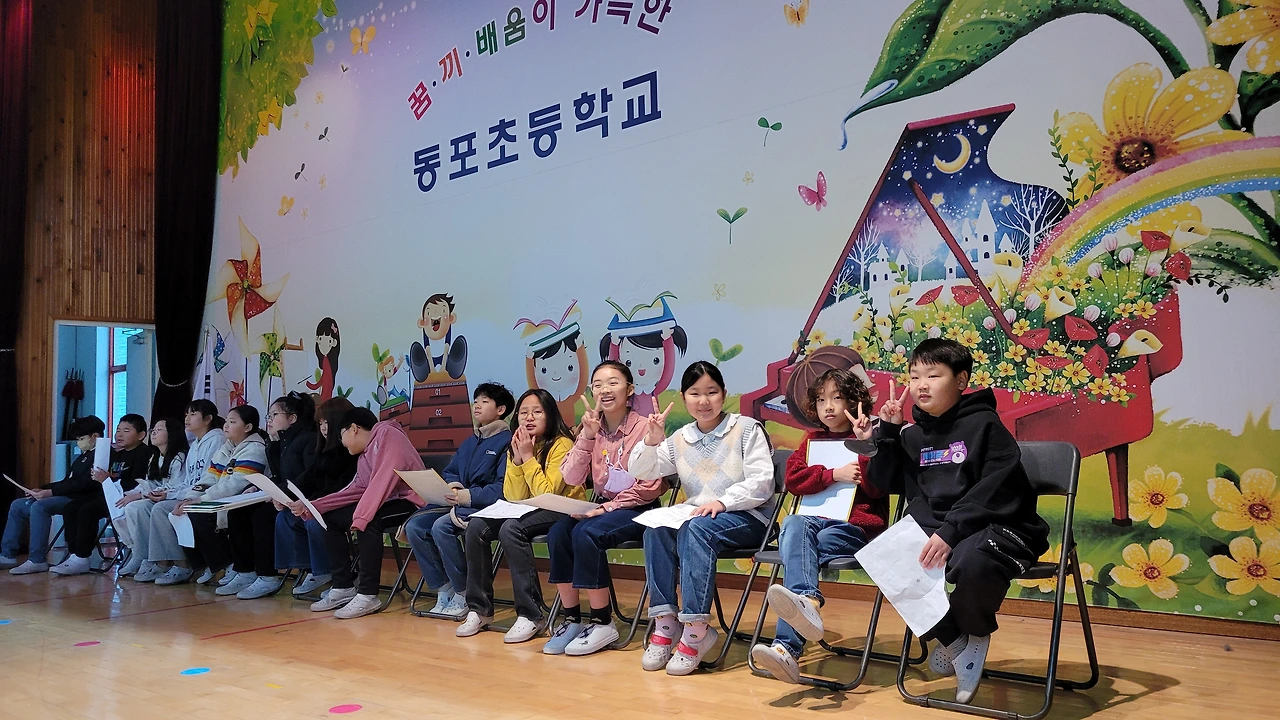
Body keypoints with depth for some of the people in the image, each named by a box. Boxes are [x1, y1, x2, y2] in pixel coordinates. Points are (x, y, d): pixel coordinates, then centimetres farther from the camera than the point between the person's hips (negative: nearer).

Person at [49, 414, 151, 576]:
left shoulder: (144, 453, -9)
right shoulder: (115, 453, 21)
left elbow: (136, 484, -21)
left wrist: (108, 480, -25)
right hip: (106, 493, 10)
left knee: (87, 511, -25)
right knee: (70, 508, -3)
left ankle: (81, 560, -17)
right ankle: (73, 554, -7)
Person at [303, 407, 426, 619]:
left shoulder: (386, 434, -13)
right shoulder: (365, 454, 15)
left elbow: (383, 480, -25)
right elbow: (356, 489, 10)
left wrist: (361, 516, -32)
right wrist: (313, 506, 6)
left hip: (410, 501, -10)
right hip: (387, 501, 10)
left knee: (368, 522, -34)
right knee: (331, 518, 7)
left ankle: (367, 595, -26)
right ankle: (343, 588, 8)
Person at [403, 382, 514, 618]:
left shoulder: (507, 441, -6)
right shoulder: (469, 443, 23)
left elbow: (503, 487, -17)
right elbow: (449, 472, 26)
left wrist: (470, 496, -23)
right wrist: (452, 485, 2)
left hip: (486, 505, -8)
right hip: (458, 502, 8)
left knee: (441, 527, -31)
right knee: (414, 526, -13)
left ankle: (463, 595, -14)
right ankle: (443, 590, -5)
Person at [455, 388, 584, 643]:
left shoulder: (561, 445, -14)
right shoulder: (516, 447, 5)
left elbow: (547, 494, -21)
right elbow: (514, 498, -2)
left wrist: (528, 457, -19)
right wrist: (517, 458, -13)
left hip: (564, 511, -7)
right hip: (532, 511, 7)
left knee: (511, 529, -32)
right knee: (476, 526, -12)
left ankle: (530, 615, -26)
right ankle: (479, 609, -4)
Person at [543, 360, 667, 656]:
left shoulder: (644, 427, -11)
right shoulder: (593, 428, 5)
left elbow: (651, 486, -13)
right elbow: (572, 478, -4)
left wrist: (609, 507, -17)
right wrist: (587, 437, -15)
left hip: (639, 510, -5)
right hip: (605, 507, 6)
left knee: (585, 533, -29)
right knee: (557, 533, -20)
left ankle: (603, 623, -17)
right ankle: (571, 618, -9)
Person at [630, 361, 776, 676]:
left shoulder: (747, 429, -1)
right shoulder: (679, 440, 12)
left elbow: (762, 483, -10)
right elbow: (641, 472, 10)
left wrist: (721, 502, -23)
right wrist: (650, 442, -10)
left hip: (747, 517, -5)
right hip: (695, 516, 5)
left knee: (696, 529, -35)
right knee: (655, 529, -25)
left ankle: (696, 628, -35)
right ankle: (665, 621, -24)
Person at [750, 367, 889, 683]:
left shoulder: (866, 440, 11)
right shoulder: (812, 440, 24)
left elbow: (877, 488, -4)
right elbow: (793, 478, 7)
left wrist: (866, 446, -14)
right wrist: (834, 474, -5)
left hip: (854, 525, -3)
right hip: (813, 517, 3)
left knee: (813, 544, -33)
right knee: (793, 525, -34)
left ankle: (786, 645, -46)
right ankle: (807, 601, -57)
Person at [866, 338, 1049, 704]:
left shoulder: (983, 424, -5)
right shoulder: (913, 435, 14)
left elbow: (998, 489, -15)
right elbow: (886, 482, 15)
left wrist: (950, 531, -25)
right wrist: (888, 431, 4)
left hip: (996, 526, -6)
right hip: (934, 530, 6)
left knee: (971, 564, -39)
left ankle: (975, 634, -2)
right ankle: (954, 641, -2)